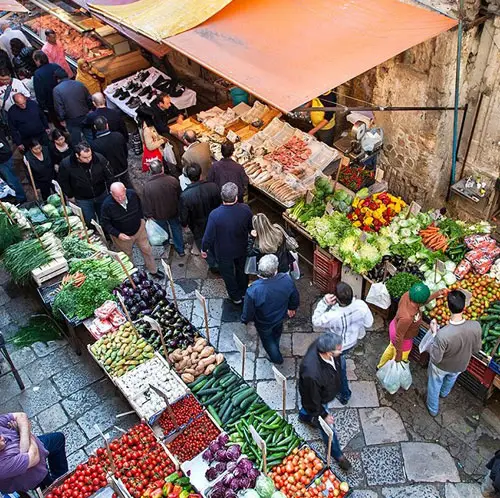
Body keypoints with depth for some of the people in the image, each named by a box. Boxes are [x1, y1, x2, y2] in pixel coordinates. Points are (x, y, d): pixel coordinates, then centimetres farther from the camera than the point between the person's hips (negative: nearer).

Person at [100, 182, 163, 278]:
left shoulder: (132, 194, -22)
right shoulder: (107, 205, -31)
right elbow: (105, 223, -19)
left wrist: (141, 218, 5)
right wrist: (118, 234, -28)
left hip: (139, 229, 3)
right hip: (122, 235, -3)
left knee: (147, 250, 19)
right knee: (127, 256, 21)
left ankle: (153, 270, 42)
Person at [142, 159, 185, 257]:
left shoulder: (147, 186, -29)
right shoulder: (173, 180, -23)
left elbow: (146, 204, -17)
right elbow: (179, 196, -8)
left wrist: (148, 215, 0)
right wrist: (178, 209, 10)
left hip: (159, 215, -1)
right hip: (173, 212, 1)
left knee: (164, 230, 27)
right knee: (176, 228, 24)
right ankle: (180, 250, 38)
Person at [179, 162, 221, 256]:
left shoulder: (185, 196, -32)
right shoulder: (213, 187, -26)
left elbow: (183, 217, -19)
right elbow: (220, 205, -9)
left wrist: (184, 223, 5)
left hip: (199, 229, -2)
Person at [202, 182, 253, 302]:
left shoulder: (214, 215, -34)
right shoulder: (245, 209, -26)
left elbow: (209, 236, -22)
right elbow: (252, 228, -7)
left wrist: (204, 249, -3)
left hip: (223, 252, -3)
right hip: (242, 249, 3)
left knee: (228, 274, 24)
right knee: (242, 269, 30)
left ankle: (236, 297, 44)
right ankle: (243, 291, 54)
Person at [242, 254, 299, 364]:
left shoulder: (253, 290, -41)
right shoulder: (287, 279, -33)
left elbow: (248, 312, -23)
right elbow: (295, 297, -11)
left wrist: (245, 320, 1)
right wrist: (292, 308, 11)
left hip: (264, 323, -3)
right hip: (280, 316, 3)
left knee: (267, 339, 30)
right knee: (277, 333, 37)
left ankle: (276, 358, 56)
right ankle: (275, 347, 68)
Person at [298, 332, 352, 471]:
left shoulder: (322, 343, -32)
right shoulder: (311, 374, -50)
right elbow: (313, 399, -29)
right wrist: (323, 415, -12)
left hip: (327, 391, 6)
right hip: (318, 400, -6)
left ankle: (304, 416, 72)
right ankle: (337, 454, 49)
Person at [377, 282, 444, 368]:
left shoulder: (408, 295, -27)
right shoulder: (407, 317, -46)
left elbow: (419, 303, -1)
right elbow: (399, 337, -31)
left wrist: (436, 294, 0)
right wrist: (399, 353, -17)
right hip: (403, 340, -8)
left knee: (392, 348, 35)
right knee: (400, 359, 23)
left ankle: (381, 366, 63)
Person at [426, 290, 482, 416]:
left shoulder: (442, 334, -44)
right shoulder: (476, 326, -32)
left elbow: (435, 358, -27)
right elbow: (476, 349, -13)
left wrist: (434, 334, -20)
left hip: (441, 366, -4)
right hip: (460, 365, 4)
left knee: (434, 386, 29)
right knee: (451, 379, 38)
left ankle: (433, 409, 55)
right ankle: (444, 393, 70)